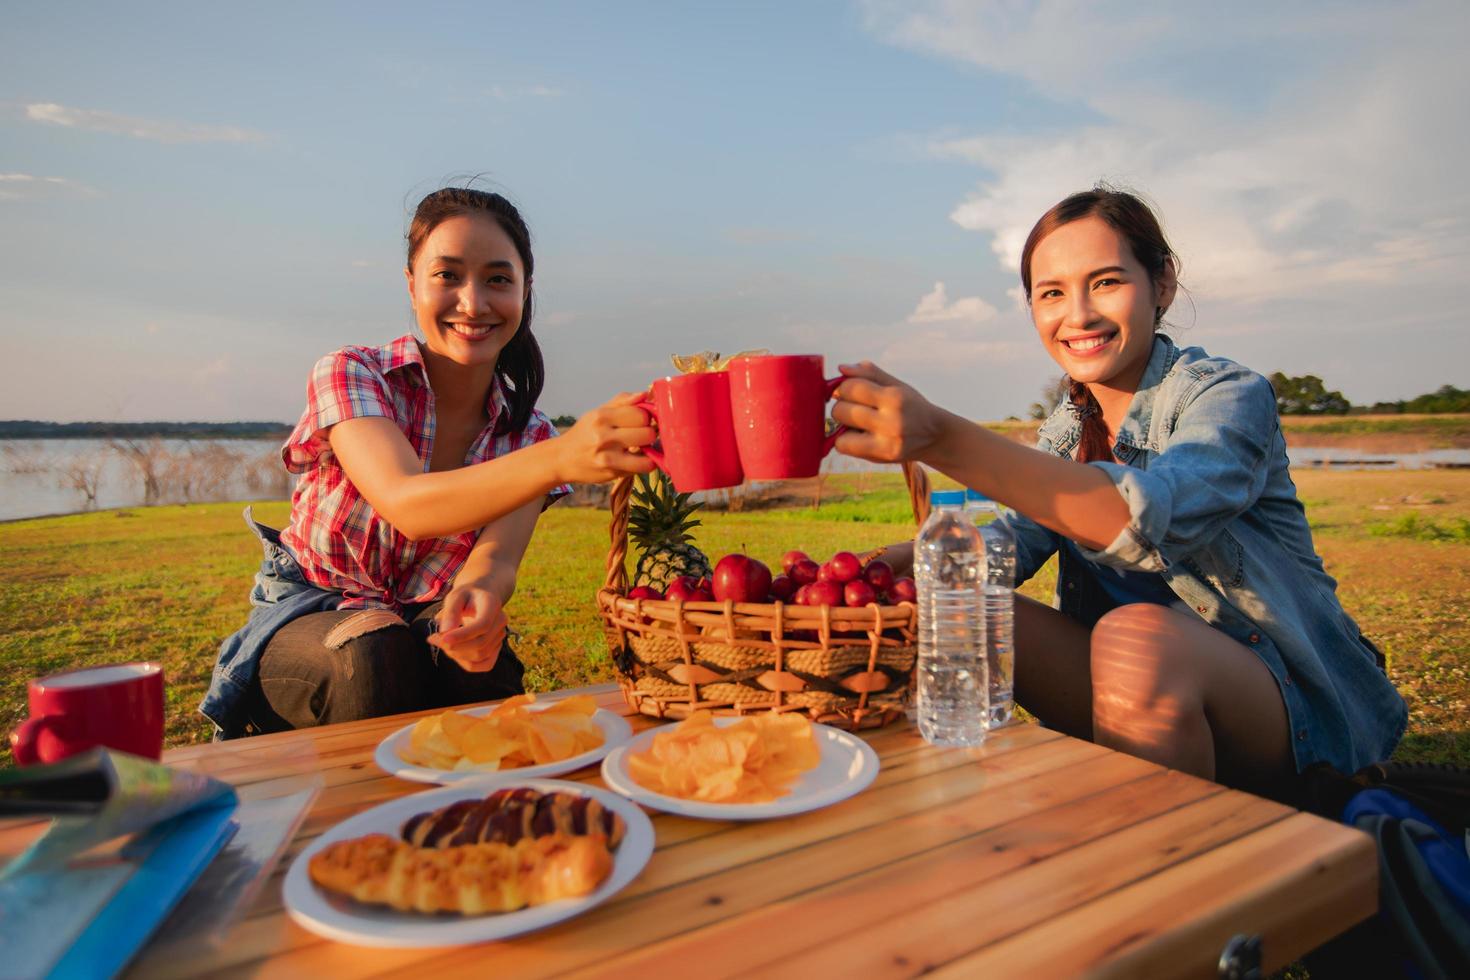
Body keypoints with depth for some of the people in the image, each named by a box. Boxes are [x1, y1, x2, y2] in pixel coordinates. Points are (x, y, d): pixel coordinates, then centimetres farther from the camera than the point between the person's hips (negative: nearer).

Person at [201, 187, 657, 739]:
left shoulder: (527, 435, -6)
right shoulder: (349, 374, -17)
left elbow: (496, 555, -23)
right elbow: (407, 505, -37)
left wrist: (481, 590, -50)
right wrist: (559, 459, -55)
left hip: (429, 619, 2)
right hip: (308, 618, -2)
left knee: (482, 659, -31)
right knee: (381, 660, -35)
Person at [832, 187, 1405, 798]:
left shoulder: (1230, 395, -13)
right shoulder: (1067, 429, 7)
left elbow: (1149, 516, -34)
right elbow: (1009, 544, -7)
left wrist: (942, 439, -46)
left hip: (1291, 705, -4)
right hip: (1152, 694, 5)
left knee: (1133, 635, -35)